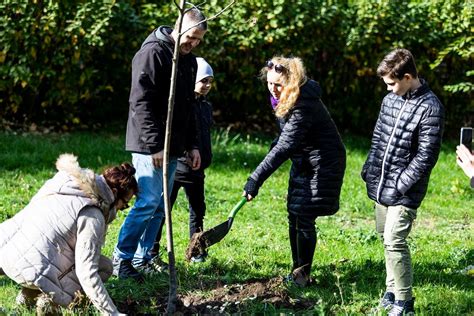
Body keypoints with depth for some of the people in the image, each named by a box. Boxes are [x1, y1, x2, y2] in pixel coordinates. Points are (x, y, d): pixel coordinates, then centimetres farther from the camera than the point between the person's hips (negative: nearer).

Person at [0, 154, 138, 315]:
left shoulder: (66, 182, 12)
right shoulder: (92, 216, -12)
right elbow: (86, 273, -15)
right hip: (30, 268, -8)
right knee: (104, 267, 5)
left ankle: (31, 293, 17)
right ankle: (52, 299, -6)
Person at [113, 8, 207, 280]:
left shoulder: (189, 59, 15)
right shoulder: (153, 53, -13)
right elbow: (141, 104, -18)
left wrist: (192, 145, 17)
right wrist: (155, 146, -21)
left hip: (172, 148, 9)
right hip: (150, 147, -9)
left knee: (160, 205, 9)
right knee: (149, 202, -12)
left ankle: (142, 258, 17)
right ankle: (121, 260, -3)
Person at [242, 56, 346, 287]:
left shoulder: (304, 105, -30)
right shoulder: (282, 99, -1)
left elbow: (285, 146, -35)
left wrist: (256, 179, -37)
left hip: (323, 164, -9)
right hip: (302, 162, 9)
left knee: (304, 219, -8)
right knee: (294, 216, 11)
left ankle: (302, 274, 4)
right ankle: (297, 270, 21)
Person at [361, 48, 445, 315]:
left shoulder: (430, 108, -15)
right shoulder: (390, 100, 8)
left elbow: (426, 156, -16)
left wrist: (400, 186, -16)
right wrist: (369, 172, 10)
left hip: (404, 193, -7)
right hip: (381, 187, 7)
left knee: (394, 241, -11)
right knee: (386, 238, 14)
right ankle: (393, 290, 27)